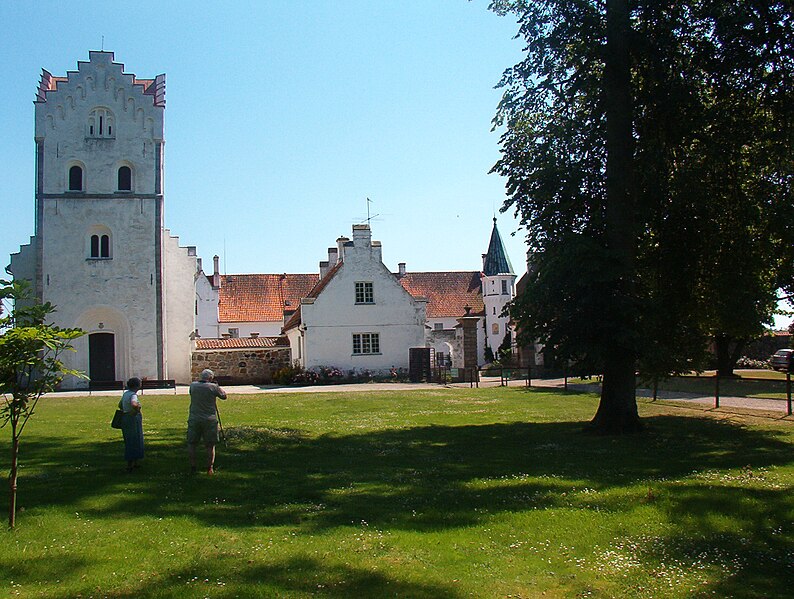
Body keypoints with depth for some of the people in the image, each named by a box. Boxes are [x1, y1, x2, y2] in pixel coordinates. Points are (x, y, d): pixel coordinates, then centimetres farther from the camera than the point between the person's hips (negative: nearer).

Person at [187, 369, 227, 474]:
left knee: (191, 443, 13)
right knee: (210, 445, 7)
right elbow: (224, 396, 5)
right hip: (209, 421, -2)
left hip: (194, 419, 2)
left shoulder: (193, 385, 1)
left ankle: (193, 467, 12)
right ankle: (210, 468, 8)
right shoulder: (213, 387, -7)